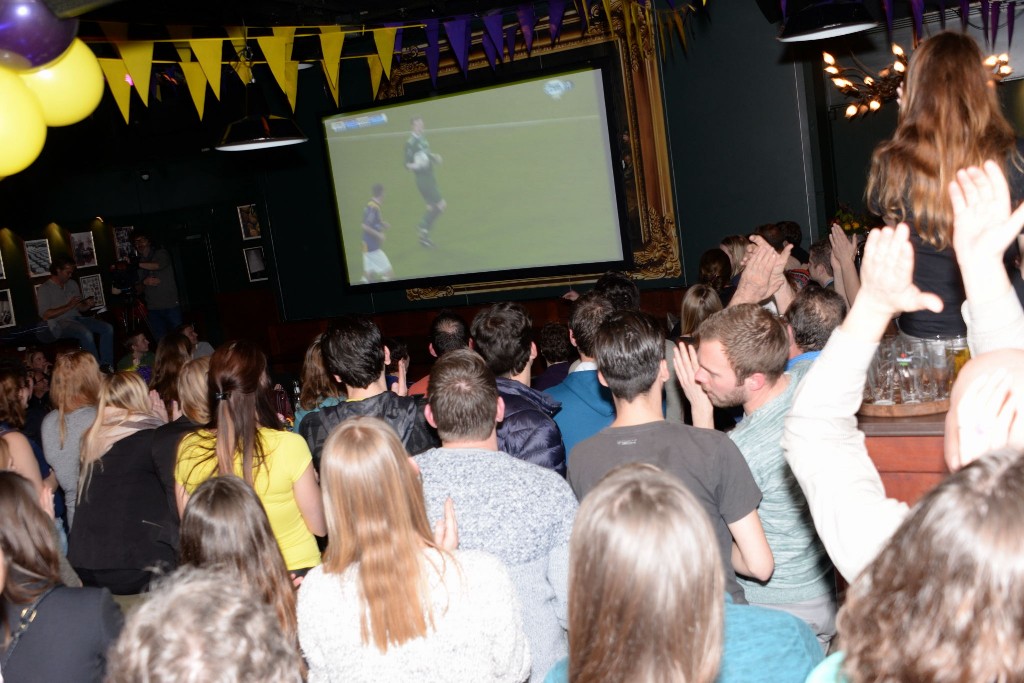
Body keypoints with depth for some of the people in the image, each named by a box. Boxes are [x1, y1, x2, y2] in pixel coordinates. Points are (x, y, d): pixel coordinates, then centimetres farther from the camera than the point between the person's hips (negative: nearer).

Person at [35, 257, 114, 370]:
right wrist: (68, 306, -15)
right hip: (59, 323, -7)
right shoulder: (44, 289, -2)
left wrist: (87, 305, -4)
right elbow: (45, 315, -12)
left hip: (77, 318, 7)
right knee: (86, 333, -36)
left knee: (108, 328, -17)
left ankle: (106, 365, -20)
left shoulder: (72, 284, 18)